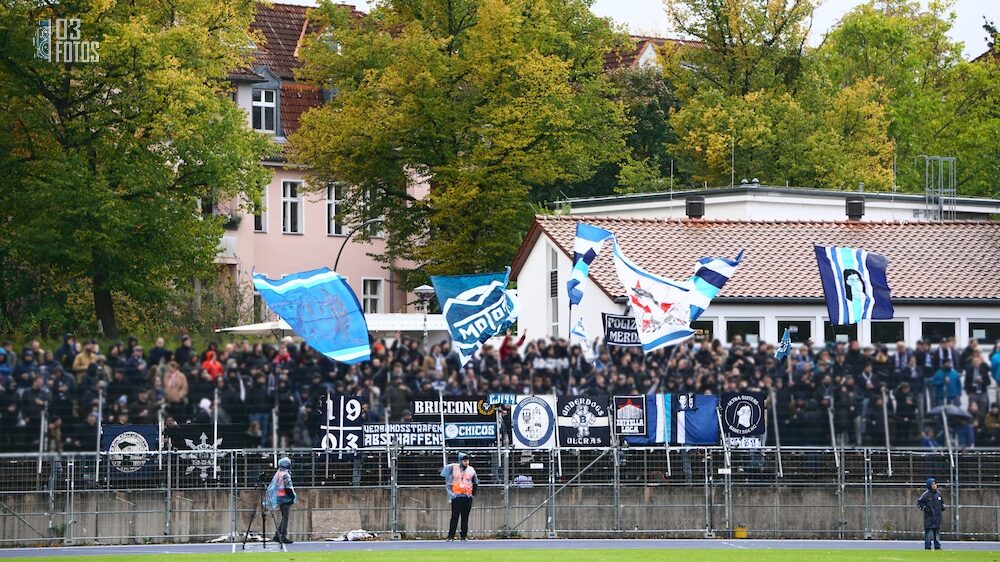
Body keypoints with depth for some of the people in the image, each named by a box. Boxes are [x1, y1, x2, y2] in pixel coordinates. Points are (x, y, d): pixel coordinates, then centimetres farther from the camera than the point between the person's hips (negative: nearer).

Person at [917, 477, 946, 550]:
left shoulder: (938, 494, 11)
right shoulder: (926, 494, -7)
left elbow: (942, 501, 27)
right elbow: (919, 503, -2)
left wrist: (943, 507, 9)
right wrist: (924, 508, -13)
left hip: (937, 516, 6)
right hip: (929, 517, -6)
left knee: (937, 532, 8)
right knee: (928, 533, -7)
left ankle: (937, 546, 13)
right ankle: (927, 547, -3)